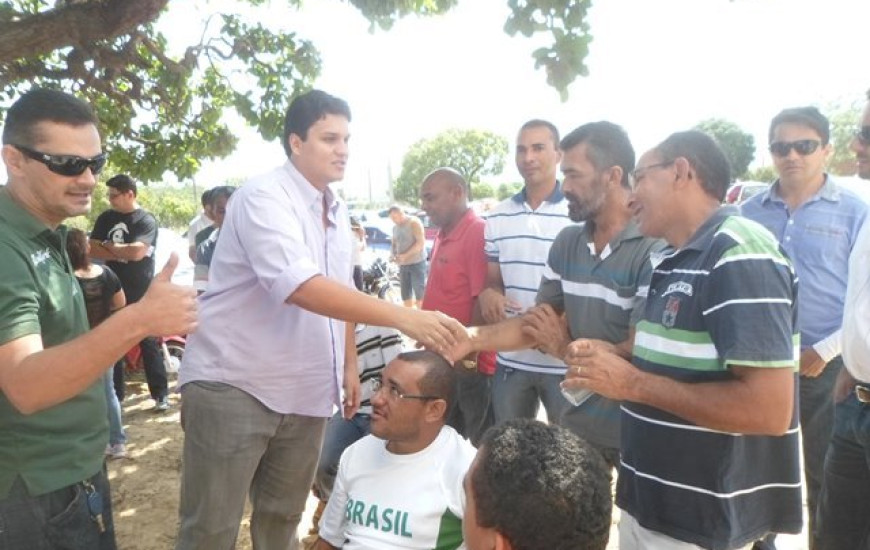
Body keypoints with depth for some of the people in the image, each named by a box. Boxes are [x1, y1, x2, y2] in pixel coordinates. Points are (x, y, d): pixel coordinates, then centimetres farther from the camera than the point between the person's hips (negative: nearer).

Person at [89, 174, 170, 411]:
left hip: (141, 293, -5)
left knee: (149, 343, 0)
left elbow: (136, 251, -21)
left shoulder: (146, 220, -8)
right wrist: (123, 253, -13)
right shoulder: (105, 218, 8)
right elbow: (93, 250, 0)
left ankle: (161, 394, 6)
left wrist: (109, 246, -5)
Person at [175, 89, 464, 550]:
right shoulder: (263, 196, -16)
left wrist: (350, 366, 14)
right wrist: (402, 317, -36)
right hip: (231, 385, -7)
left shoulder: (338, 211, 10)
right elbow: (300, 286, -31)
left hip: (305, 391, 7)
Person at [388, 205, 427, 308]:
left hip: (417, 263, -7)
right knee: (406, 296, 9)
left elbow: (421, 242, -16)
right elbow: (393, 244, 21)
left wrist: (405, 255, -21)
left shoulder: (414, 222, -8)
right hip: (403, 264, 7)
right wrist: (393, 255, -2)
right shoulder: (395, 228, 13)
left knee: (420, 295, -9)